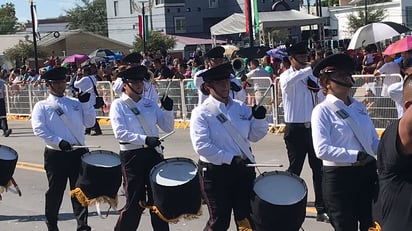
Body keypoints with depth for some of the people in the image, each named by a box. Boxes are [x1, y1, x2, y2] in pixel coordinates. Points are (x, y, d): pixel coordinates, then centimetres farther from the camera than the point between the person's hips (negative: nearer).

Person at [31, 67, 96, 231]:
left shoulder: (76, 103, 13)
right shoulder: (42, 106, 2)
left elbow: (89, 122, 9)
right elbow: (38, 128, -10)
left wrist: (86, 103, -2)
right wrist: (58, 141, -21)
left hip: (78, 153, 3)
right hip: (55, 154, -3)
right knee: (55, 191, 7)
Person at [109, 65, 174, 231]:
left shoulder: (150, 104, 12)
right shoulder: (118, 105, -3)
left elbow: (168, 128, 11)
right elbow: (120, 133, -15)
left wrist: (168, 110, -6)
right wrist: (145, 139, -25)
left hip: (154, 154, 5)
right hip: (132, 156, -5)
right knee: (135, 202, 0)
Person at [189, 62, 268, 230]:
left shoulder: (241, 108, 7)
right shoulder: (201, 113, -9)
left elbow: (255, 136, 11)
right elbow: (201, 145, -19)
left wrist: (259, 119, -9)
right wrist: (230, 159, -22)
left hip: (243, 169, 5)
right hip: (215, 172, -5)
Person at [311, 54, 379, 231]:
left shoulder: (359, 106, 9)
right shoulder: (323, 111, -10)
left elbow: (374, 141, 11)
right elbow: (322, 150, -21)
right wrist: (356, 156, -26)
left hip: (367, 172, 6)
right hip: (339, 177, -6)